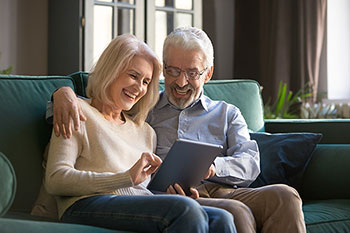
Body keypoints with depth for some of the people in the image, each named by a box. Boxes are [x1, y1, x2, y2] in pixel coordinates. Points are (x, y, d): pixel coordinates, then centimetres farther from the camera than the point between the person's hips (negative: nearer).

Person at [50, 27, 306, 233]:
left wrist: (212, 166, -11)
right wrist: (65, 92, -4)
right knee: (235, 212, -36)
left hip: (222, 190, 3)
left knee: (283, 196, -31)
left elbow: (250, 164, 12)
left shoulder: (227, 113, 27)